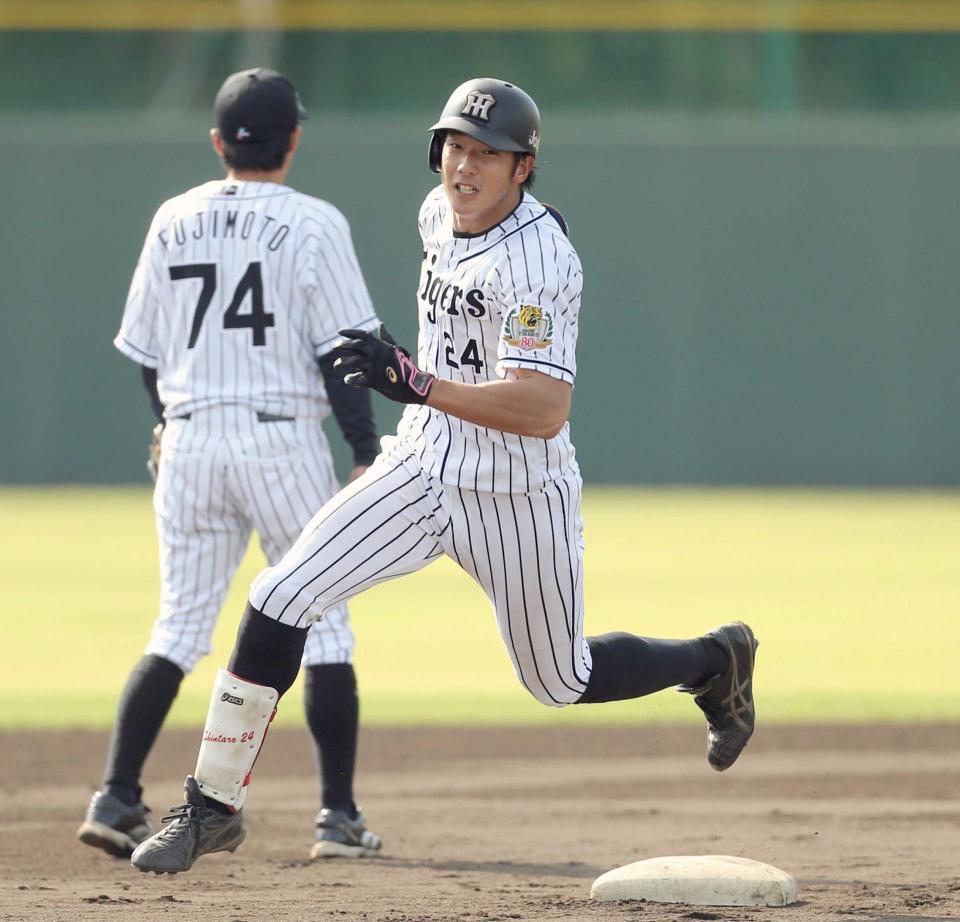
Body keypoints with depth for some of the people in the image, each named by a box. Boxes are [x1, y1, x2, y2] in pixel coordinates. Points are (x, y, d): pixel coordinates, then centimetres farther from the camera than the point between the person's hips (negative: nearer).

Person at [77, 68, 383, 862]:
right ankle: (339, 816, 1)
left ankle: (117, 796, -1)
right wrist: (367, 457, -5)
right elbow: (340, 353, -9)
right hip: (285, 439, -4)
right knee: (323, 624, 4)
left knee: (179, 626, 10)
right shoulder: (314, 225, -5)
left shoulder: (174, 222, 7)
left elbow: (145, 351, 14)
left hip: (190, 439, 4)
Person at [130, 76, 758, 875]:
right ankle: (215, 806, -4)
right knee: (281, 599, -11)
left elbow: (544, 412, -35)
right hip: (423, 470, 6)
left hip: (519, 501, -6)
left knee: (562, 682, 12)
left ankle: (714, 660, 41)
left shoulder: (538, 260, -26)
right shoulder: (441, 212, -1)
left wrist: (418, 384, -42)